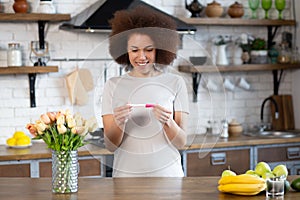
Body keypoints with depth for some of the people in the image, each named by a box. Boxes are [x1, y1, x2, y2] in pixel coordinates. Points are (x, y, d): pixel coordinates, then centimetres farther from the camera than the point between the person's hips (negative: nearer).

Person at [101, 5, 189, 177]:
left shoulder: (175, 83, -2)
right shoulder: (113, 85, 0)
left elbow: (181, 143, -4)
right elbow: (111, 146, -2)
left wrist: (168, 122, -22)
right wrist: (118, 123, -21)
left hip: (167, 175, 0)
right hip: (126, 175, 0)